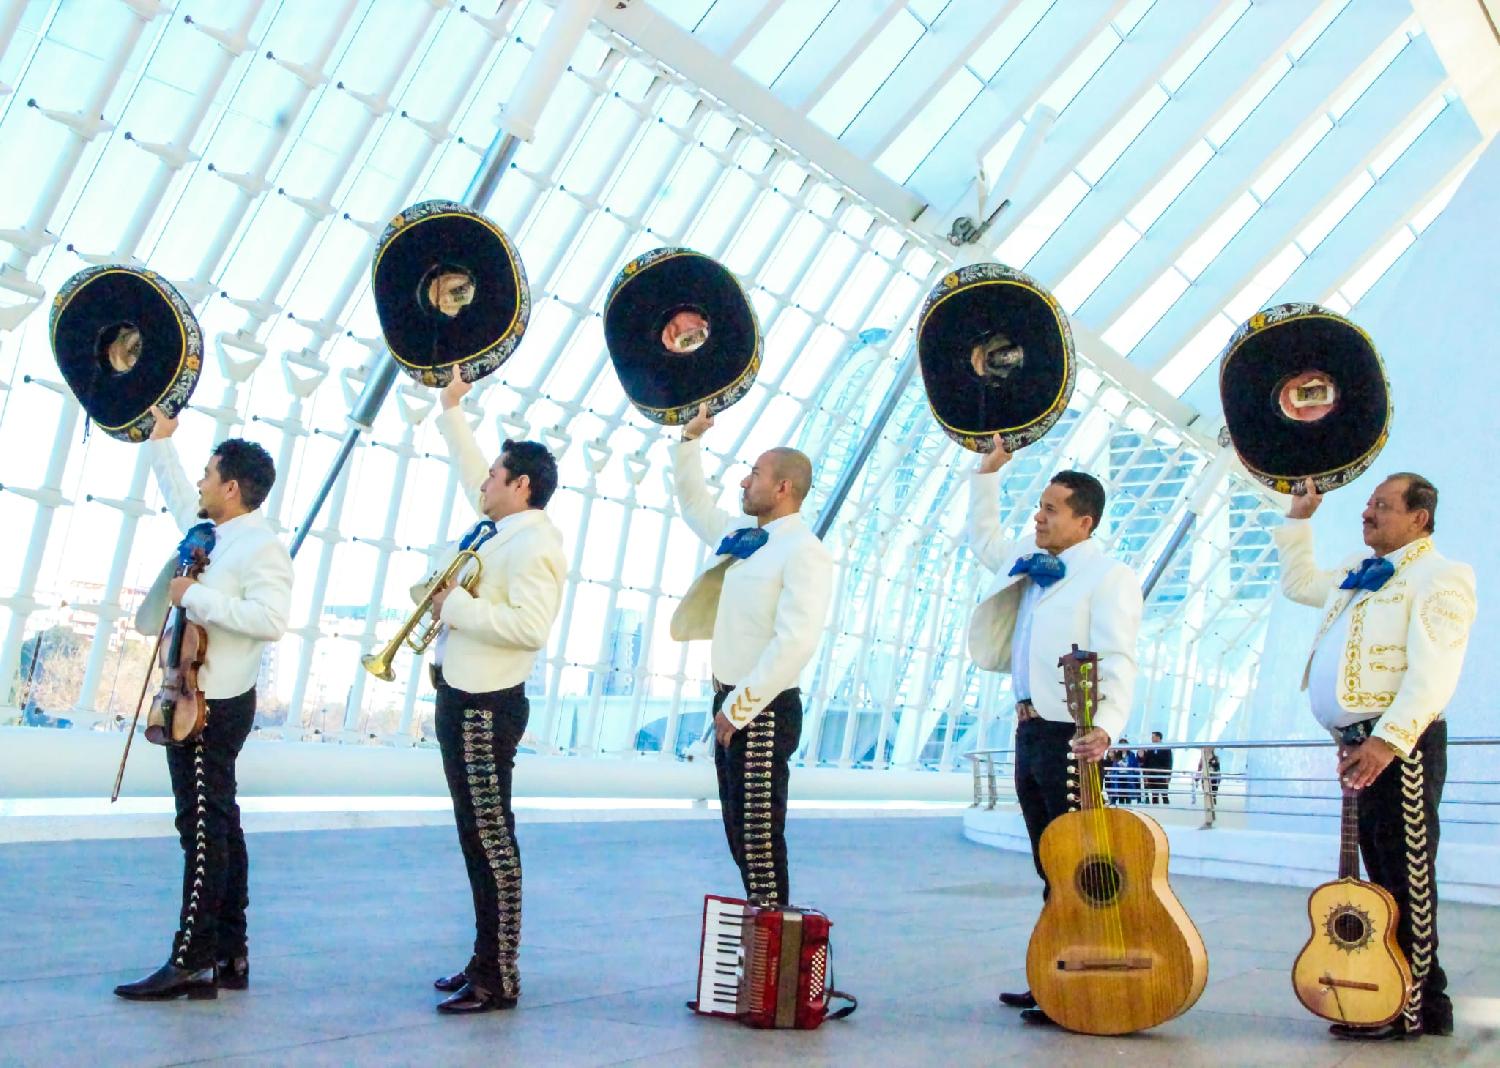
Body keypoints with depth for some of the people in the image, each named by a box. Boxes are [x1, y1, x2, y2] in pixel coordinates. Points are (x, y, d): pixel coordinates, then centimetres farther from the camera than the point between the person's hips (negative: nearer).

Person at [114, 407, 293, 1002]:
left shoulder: (261, 547, -14)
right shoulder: (212, 534, 15)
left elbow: (270, 619, -27)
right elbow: (179, 496, 35)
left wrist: (195, 596, -22)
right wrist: (160, 442, 41)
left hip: (213, 706, -10)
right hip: (199, 700, 10)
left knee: (205, 826, -9)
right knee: (217, 825, 12)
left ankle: (193, 961, -7)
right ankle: (229, 953, 19)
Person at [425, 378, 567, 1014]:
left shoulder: (535, 544, -16)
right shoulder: (497, 526, 13)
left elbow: (530, 627, -28)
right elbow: (470, 468, 31)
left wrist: (457, 606, -20)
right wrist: (450, 409, 34)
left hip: (486, 706, -10)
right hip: (462, 698, 10)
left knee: (491, 840, -5)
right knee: (477, 837, 14)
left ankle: (498, 979, 3)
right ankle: (486, 960, 24)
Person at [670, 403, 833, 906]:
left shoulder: (804, 551, -15)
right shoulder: (744, 538, 12)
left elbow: (795, 642, -24)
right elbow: (695, 505, 31)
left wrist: (739, 707, -22)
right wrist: (689, 442, 22)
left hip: (763, 710, -9)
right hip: (734, 703, 9)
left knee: (760, 834, -6)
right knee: (740, 832, 15)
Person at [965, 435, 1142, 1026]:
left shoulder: (1108, 576, -10)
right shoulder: (1030, 563, 16)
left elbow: (1118, 662, -20)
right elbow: (983, 540, 34)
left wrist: (1105, 727, -34)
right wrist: (988, 472, 27)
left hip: (1071, 736, -9)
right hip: (1030, 730, 9)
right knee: (1050, 869, 14)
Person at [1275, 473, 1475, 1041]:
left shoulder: (1438, 576, -7)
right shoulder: (1357, 574, 19)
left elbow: (1433, 672, -19)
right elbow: (1298, 583, 38)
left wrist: (1388, 739, -28)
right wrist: (1298, 520, 29)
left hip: (1400, 744, -9)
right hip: (1358, 742, 9)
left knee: (1405, 875, -4)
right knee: (1383, 873, 14)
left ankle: (1414, 1009, 3)